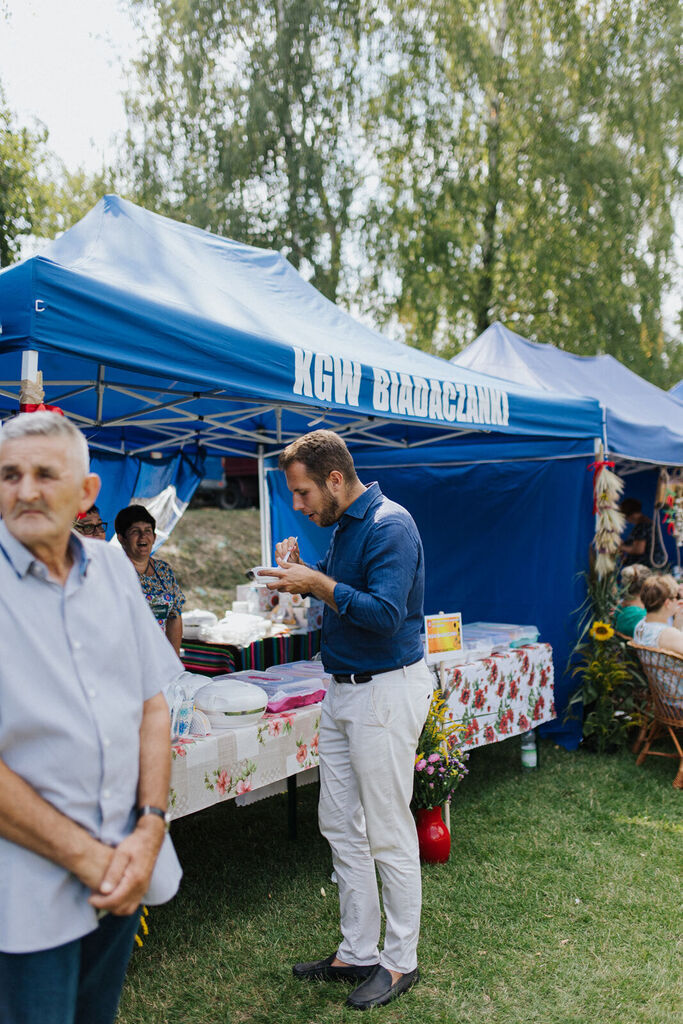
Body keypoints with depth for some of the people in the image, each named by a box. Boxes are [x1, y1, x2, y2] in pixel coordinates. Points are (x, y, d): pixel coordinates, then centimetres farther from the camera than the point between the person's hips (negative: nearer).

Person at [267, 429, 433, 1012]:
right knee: (341, 826, 14)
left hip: (386, 691, -10)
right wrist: (301, 573, 4)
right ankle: (358, 953, 28)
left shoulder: (389, 526, -17)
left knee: (388, 833, 3)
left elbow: (386, 613, -26)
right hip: (344, 691, 10)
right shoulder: (343, 526, 12)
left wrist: (319, 584, -23)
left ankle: (401, 960, 20)